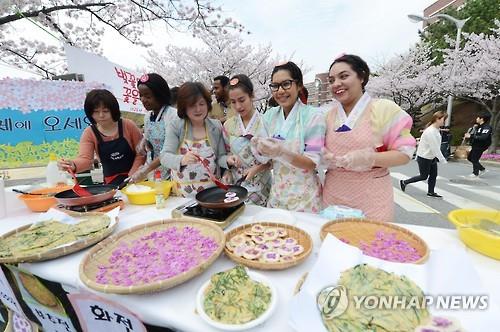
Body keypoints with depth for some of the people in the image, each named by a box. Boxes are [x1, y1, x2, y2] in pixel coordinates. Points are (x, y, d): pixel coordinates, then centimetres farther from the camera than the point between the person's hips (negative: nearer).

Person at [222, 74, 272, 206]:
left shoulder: (265, 122, -9)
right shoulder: (228, 125, 2)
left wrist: (257, 168, -17)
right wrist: (228, 171, -3)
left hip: (260, 185, -3)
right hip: (235, 183, 3)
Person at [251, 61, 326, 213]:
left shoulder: (313, 116, -12)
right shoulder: (269, 116, 1)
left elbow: (312, 163, -15)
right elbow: (269, 158, 7)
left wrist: (282, 152, -30)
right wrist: (261, 148, -15)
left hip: (304, 195, -4)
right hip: (277, 192, 4)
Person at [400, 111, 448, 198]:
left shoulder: (436, 130, 3)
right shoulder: (430, 132, -26)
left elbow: (436, 147, 9)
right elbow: (435, 148, -26)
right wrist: (443, 160, -21)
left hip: (432, 157, 9)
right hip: (424, 158, -9)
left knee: (434, 175, 10)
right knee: (424, 176, 4)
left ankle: (431, 192, 23)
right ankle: (404, 182, 18)